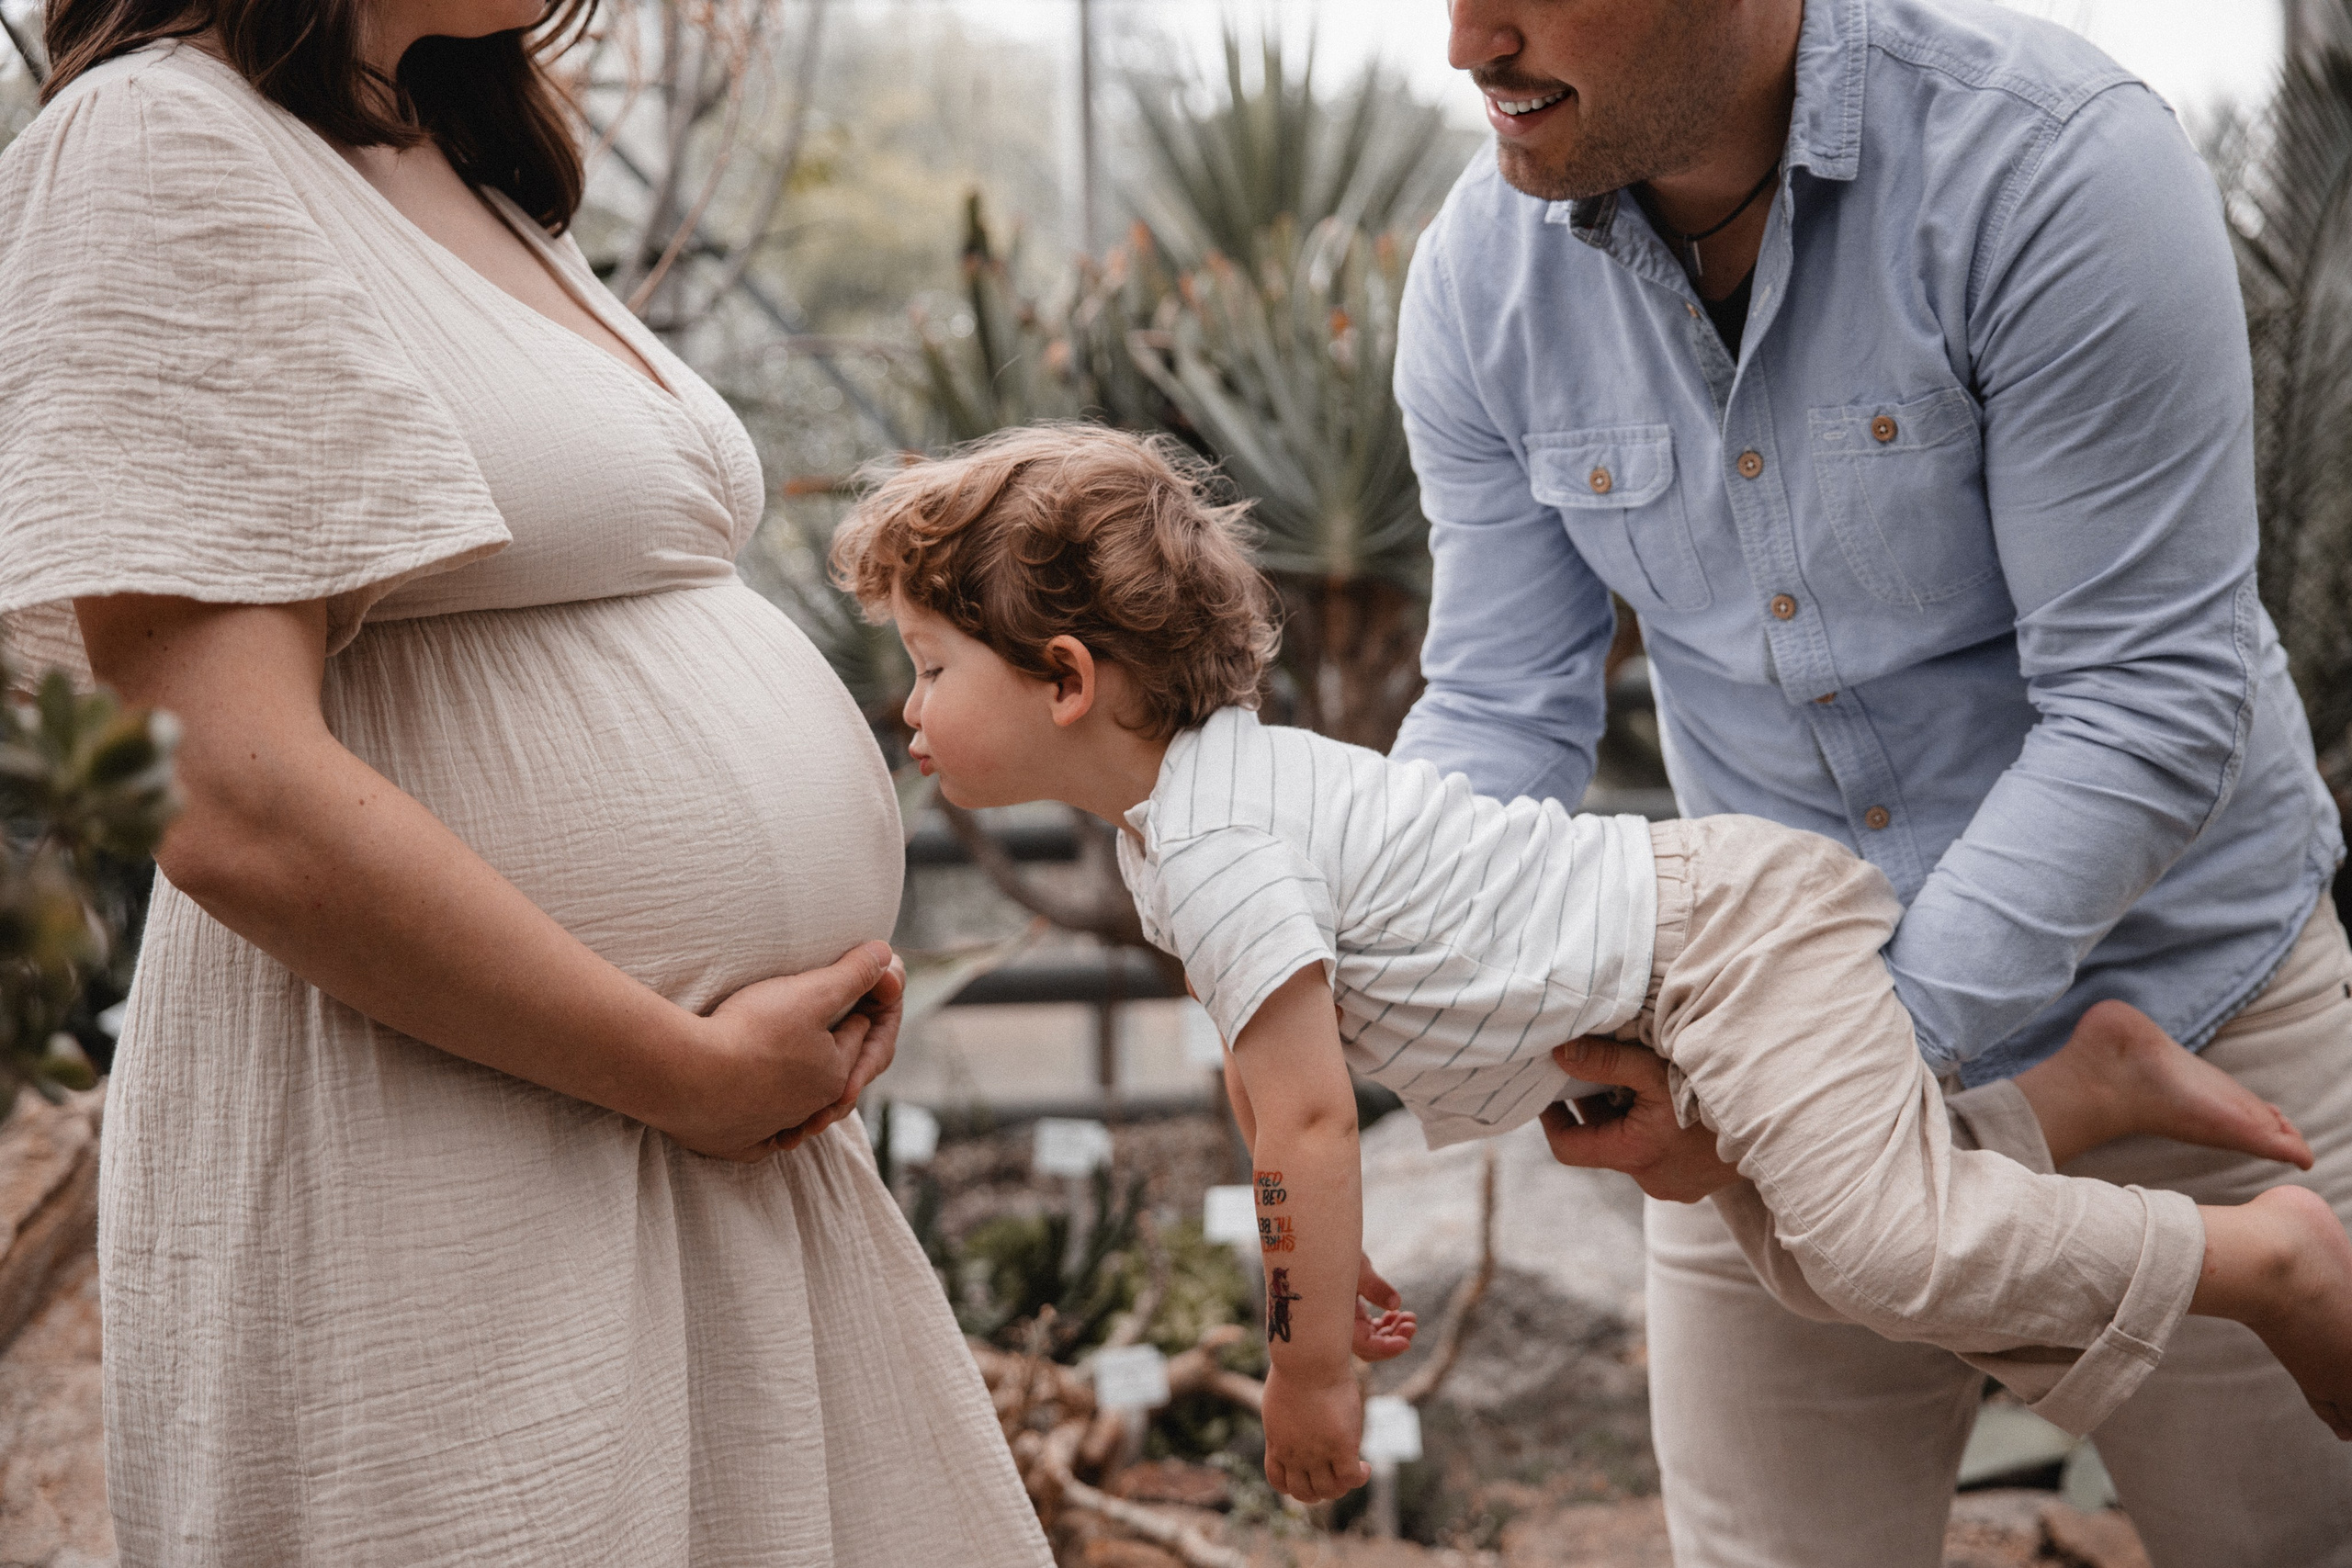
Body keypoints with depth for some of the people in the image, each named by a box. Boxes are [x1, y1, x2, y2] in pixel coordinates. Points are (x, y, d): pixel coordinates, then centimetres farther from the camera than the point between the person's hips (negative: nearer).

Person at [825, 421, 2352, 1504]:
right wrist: (1312, 1256, 25)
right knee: (1814, 1245, 18)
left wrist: (1311, 1364, -13)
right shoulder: (1207, 783, 8)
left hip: (1721, 926, -10)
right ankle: (2090, 1074, 19)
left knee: (1880, 1244, -23)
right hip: (1695, 924, 10)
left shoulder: (1217, 850, -24)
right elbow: (1263, 1076, 20)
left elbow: (1311, 1113, -23)